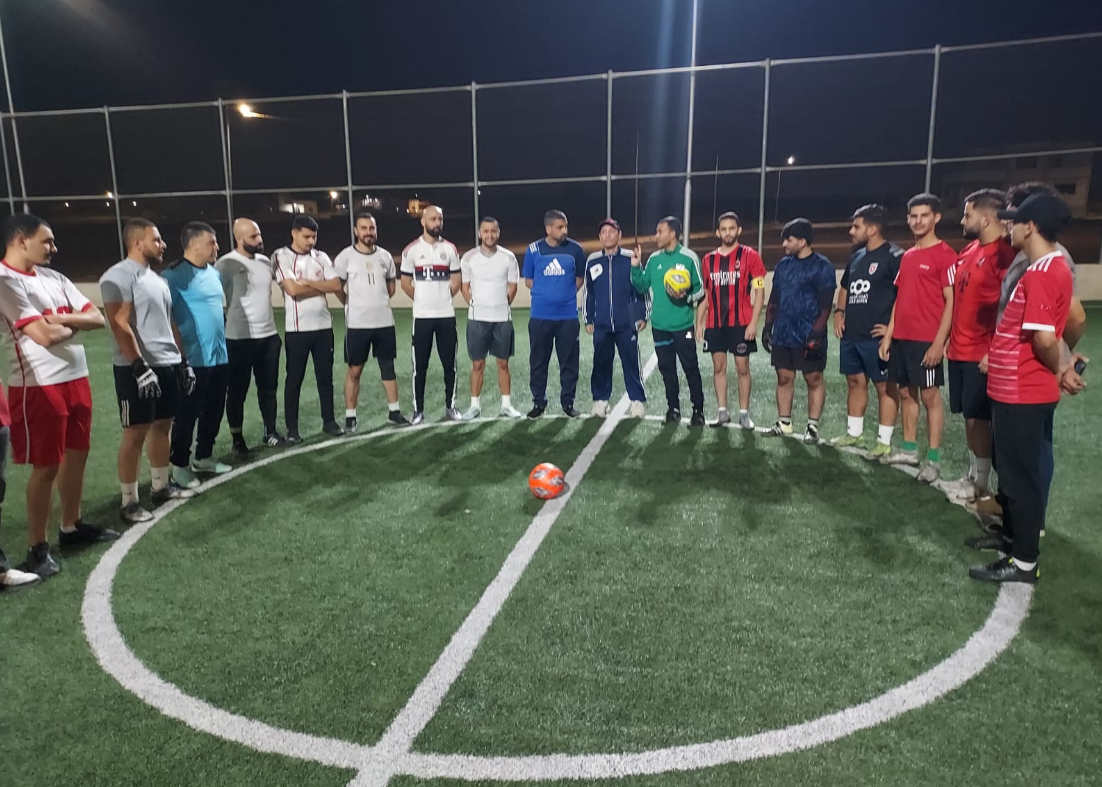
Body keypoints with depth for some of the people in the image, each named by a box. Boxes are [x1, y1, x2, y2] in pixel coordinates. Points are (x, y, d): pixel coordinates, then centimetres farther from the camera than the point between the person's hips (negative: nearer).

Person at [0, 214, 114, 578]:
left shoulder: (53, 277, 11)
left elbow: (97, 318, 7)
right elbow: (45, 335, -22)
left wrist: (61, 318, -11)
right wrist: (74, 324, -2)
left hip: (76, 378, 8)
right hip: (39, 385, -8)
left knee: (77, 453, 16)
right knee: (46, 467, 0)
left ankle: (72, 527, 33)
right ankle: (38, 548, 14)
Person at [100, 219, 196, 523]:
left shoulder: (157, 278, 16)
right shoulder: (119, 276, -11)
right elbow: (120, 325, -18)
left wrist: (182, 361, 18)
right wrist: (140, 367, -23)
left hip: (169, 365, 8)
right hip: (138, 368, -8)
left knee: (162, 426, 15)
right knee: (136, 433, -2)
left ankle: (162, 486, 28)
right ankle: (129, 501, 7)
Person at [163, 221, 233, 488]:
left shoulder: (215, 273, 12)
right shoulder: (175, 275, -11)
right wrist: (181, 356, -16)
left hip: (220, 356, 7)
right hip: (194, 359, -7)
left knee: (214, 411, 15)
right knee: (187, 413, 3)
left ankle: (204, 457, 30)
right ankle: (180, 464, 17)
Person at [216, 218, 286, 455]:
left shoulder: (266, 261, 10)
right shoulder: (226, 265, -11)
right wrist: (224, 326, -7)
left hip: (269, 336, 6)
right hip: (239, 339, -6)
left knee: (268, 387, 13)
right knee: (238, 391, 5)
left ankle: (270, 433, 25)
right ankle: (238, 439, 16)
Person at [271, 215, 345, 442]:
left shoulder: (321, 257, 10)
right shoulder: (281, 256, -4)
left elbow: (336, 285, -1)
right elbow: (293, 289, -16)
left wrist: (309, 282, -12)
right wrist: (322, 286, -4)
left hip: (324, 326, 4)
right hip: (297, 329, -4)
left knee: (325, 376, 11)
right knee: (294, 379, 4)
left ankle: (329, 421, 22)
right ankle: (292, 429, 12)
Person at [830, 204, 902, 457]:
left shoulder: (894, 256, -11)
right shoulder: (856, 256, 14)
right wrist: (839, 312, 13)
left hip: (876, 336, -8)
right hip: (850, 334, 8)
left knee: (884, 386, 1)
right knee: (855, 382, 16)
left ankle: (884, 441, 6)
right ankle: (854, 432, 28)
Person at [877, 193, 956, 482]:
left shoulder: (945, 255, -9)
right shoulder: (907, 256, 14)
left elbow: (951, 301, -13)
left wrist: (939, 341, -19)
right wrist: (888, 334, 12)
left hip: (927, 339, -7)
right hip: (901, 337, 7)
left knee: (930, 395, -1)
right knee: (906, 393, 13)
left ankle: (933, 459, 6)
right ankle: (909, 449, 24)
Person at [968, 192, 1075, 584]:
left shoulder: (1041, 273, -21)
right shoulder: (1050, 268, 12)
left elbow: (1045, 337, -27)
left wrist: (1058, 369, -11)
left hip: (1021, 393, -10)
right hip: (1016, 388, 10)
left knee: (1021, 474, 0)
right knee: (1014, 469, 21)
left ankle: (1024, 561, 11)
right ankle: (1012, 534, 37)